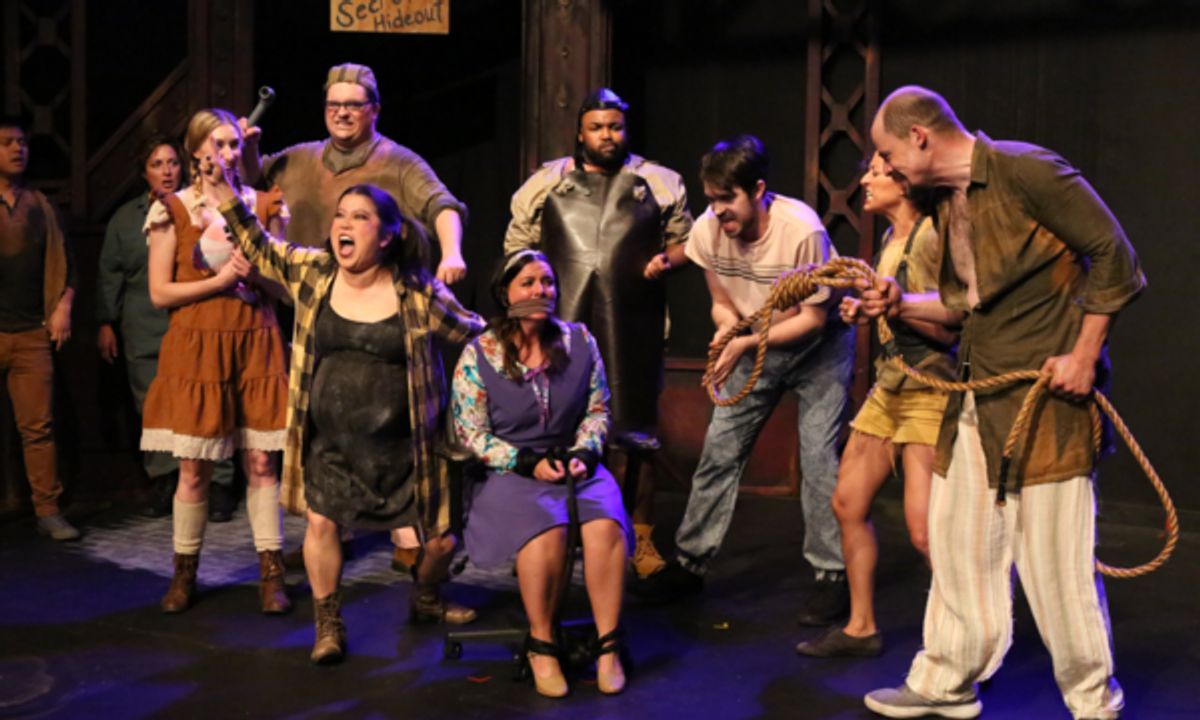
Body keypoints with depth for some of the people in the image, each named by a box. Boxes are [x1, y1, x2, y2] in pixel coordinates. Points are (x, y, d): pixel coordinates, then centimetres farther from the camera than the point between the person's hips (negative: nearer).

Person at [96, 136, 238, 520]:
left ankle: (218, 484, 3)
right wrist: (106, 323, 12)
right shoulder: (126, 217, 14)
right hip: (145, 332, 3)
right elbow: (110, 272, 16)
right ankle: (163, 481, 16)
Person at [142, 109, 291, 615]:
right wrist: (219, 280, -12)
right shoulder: (173, 209, 1)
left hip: (256, 344, 2)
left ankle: (271, 574, 6)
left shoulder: (264, 206, 7)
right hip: (196, 346, -1)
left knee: (260, 463, 0)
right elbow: (159, 293, -2)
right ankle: (184, 574, 17)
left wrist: (256, 270, -9)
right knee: (193, 468, 2)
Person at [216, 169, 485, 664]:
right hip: (330, 442, 2)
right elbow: (256, 246, 8)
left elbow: (475, 335, 2)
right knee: (321, 520, -6)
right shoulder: (312, 272, -2)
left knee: (440, 537, 4)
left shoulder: (418, 293, -10)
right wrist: (223, 186, 1)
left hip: (401, 446, -1)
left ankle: (426, 603, 36)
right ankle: (328, 624, 19)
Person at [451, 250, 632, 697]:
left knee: (606, 525, -28)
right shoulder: (478, 355, -5)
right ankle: (541, 646, -15)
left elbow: (597, 411, 11)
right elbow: (472, 434, -5)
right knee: (547, 531, -33)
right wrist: (528, 464, -15)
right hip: (510, 471, -3)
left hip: (574, 464, 3)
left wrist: (584, 454, -8)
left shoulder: (580, 342, 4)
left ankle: (608, 644, -18)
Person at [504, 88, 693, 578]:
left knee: (634, 430, 4)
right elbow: (517, 247, 13)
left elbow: (688, 240, 13)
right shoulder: (546, 183, 10)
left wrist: (667, 258, -7)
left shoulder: (658, 183, 10)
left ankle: (640, 536, 14)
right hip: (563, 329, 0)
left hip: (632, 330, 0)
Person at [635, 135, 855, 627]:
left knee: (818, 455, -12)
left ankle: (832, 576, 0)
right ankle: (691, 563, 14)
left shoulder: (801, 231, -32)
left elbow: (814, 317, -23)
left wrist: (746, 343, -30)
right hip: (756, 342, 5)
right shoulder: (707, 231, -17)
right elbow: (722, 304, -2)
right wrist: (728, 330, -24)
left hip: (819, 342, -4)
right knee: (719, 450, 2)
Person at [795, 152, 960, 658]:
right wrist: (864, 311, 7)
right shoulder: (891, 238, 12)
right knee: (847, 503, 11)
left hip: (929, 392, -9)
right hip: (889, 385, 10)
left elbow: (951, 327, -19)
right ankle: (861, 628, 24)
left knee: (925, 531, -14)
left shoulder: (932, 237, -16)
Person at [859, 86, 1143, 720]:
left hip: (1045, 396, -8)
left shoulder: (1026, 170, -13)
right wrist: (902, 304, 7)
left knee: (1055, 560, -2)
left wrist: (1085, 356, -14)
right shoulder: (947, 204, 13)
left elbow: (1113, 254, -12)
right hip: (976, 401, 8)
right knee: (958, 545, 13)